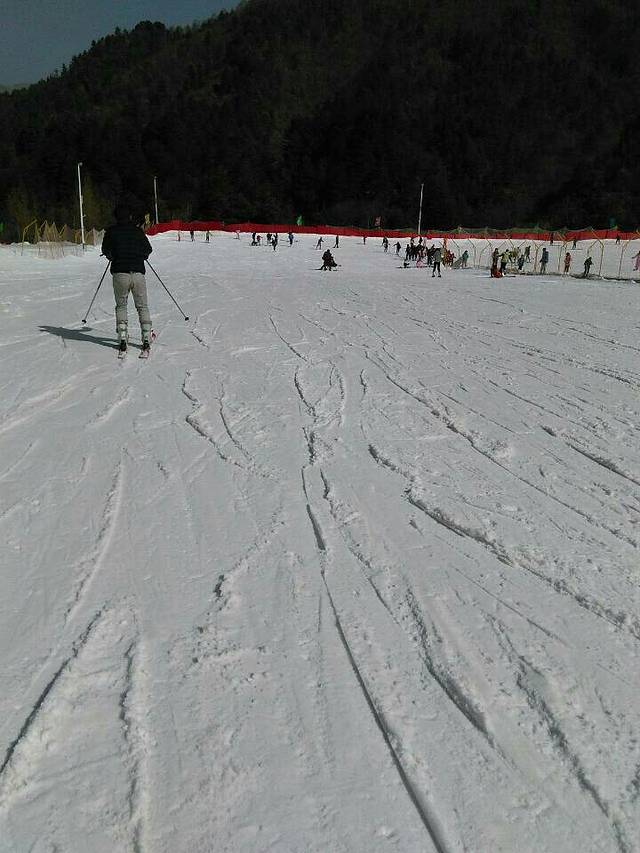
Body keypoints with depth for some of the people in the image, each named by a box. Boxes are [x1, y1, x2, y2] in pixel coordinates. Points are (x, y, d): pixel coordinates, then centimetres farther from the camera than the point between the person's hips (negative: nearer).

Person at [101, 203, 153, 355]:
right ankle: (146, 339, 1)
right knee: (142, 307, 11)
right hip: (138, 273, 0)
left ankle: (122, 339, 4)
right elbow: (148, 250, 11)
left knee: (121, 306, 15)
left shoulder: (111, 231, 4)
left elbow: (106, 250, 10)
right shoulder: (138, 230, 5)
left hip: (119, 273, 0)